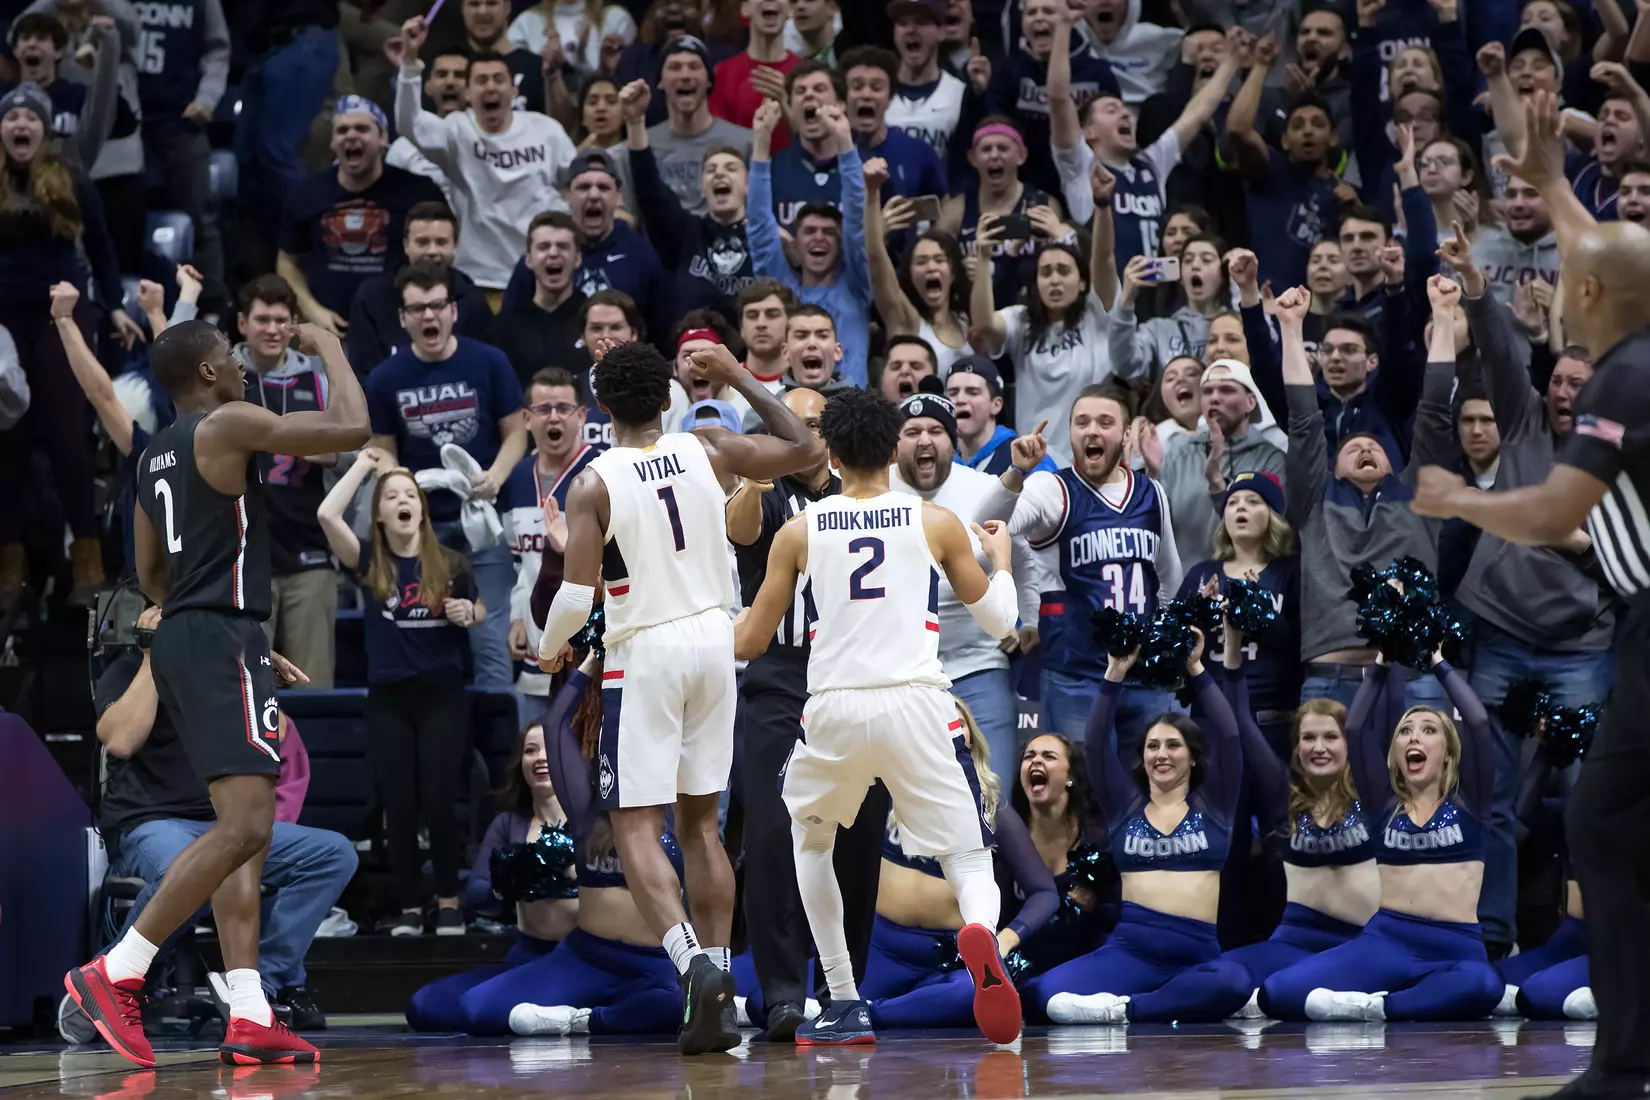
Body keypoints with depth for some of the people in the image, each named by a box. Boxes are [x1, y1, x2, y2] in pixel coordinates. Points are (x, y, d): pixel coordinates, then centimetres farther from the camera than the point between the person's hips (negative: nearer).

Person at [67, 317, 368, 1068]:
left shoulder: (157, 453, 19)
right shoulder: (227, 425, -8)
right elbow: (350, 428, -14)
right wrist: (328, 349, 4)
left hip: (182, 639, 10)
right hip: (221, 639, -10)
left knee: (248, 832, 9)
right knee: (244, 824, -16)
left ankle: (249, 1020, 2)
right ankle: (114, 974, -18)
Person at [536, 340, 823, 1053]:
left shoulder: (593, 484, -10)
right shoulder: (707, 451, 0)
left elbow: (576, 598, -13)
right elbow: (804, 450, 14)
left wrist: (549, 648, 8)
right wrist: (738, 378, 18)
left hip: (644, 653, -5)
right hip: (714, 643, 5)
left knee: (636, 828, -2)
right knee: (700, 821, 14)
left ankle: (694, 963, -26)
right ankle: (718, 992, 11)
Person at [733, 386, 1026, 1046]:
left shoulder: (800, 532, 9)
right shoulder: (937, 523, 8)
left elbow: (748, 643, 14)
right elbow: (998, 622, 17)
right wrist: (1001, 557, 37)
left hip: (834, 710, 1)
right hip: (916, 706, -1)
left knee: (810, 838, 28)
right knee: (968, 860, 5)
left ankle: (846, 1007, 21)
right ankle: (981, 933, -34)